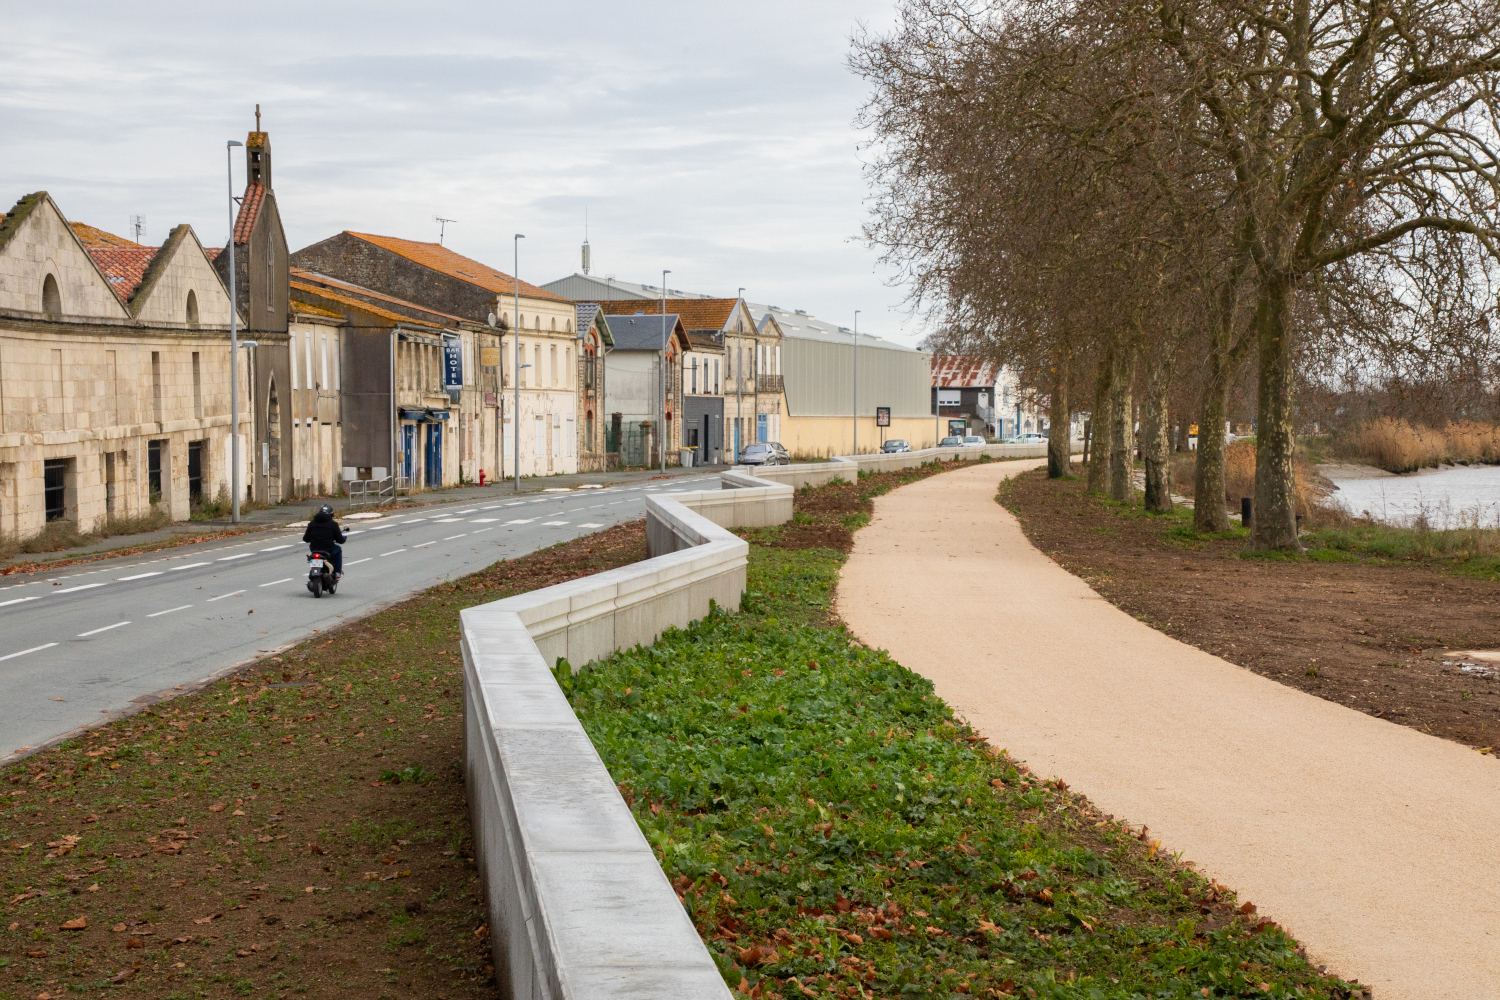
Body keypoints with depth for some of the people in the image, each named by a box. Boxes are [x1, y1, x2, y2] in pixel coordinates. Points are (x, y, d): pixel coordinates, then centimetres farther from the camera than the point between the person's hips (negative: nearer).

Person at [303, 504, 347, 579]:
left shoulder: (312, 523, 5)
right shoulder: (333, 524, -2)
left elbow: (306, 539, 6)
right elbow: (339, 539, 0)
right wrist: (344, 539, 24)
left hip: (314, 549, 3)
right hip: (329, 549, -3)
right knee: (338, 550, 29)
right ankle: (337, 572, 23)